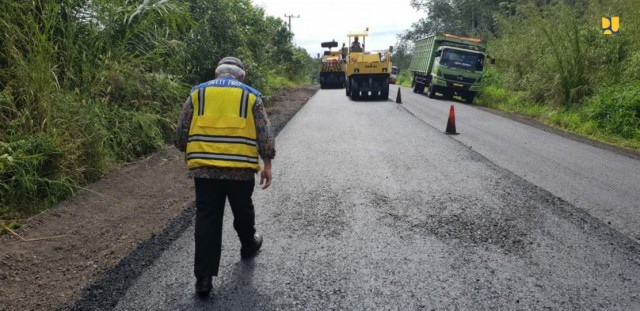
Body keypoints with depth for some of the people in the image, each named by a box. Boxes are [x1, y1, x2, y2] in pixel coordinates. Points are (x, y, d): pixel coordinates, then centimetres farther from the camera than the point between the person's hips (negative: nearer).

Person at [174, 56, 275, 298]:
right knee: (243, 211, 22)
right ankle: (248, 246, 46)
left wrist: (189, 155, 24)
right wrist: (267, 166, 10)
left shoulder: (197, 93, 8)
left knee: (206, 220, 4)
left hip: (204, 168, 1)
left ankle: (203, 278, 4)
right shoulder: (251, 96, 5)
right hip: (241, 168, 0)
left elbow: (181, 134, 8)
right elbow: (265, 136, 2)